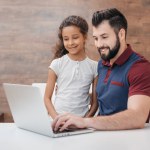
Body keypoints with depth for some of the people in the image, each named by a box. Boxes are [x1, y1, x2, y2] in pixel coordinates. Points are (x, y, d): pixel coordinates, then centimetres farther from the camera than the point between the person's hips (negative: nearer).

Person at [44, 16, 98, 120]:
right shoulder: (57, 64, 2)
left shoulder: (94, 67, 3)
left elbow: (95, 101, 7)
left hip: (81, 120, 1)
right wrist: (57, 119, -9)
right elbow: (47, 97, 4)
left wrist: (86, 120, -7)